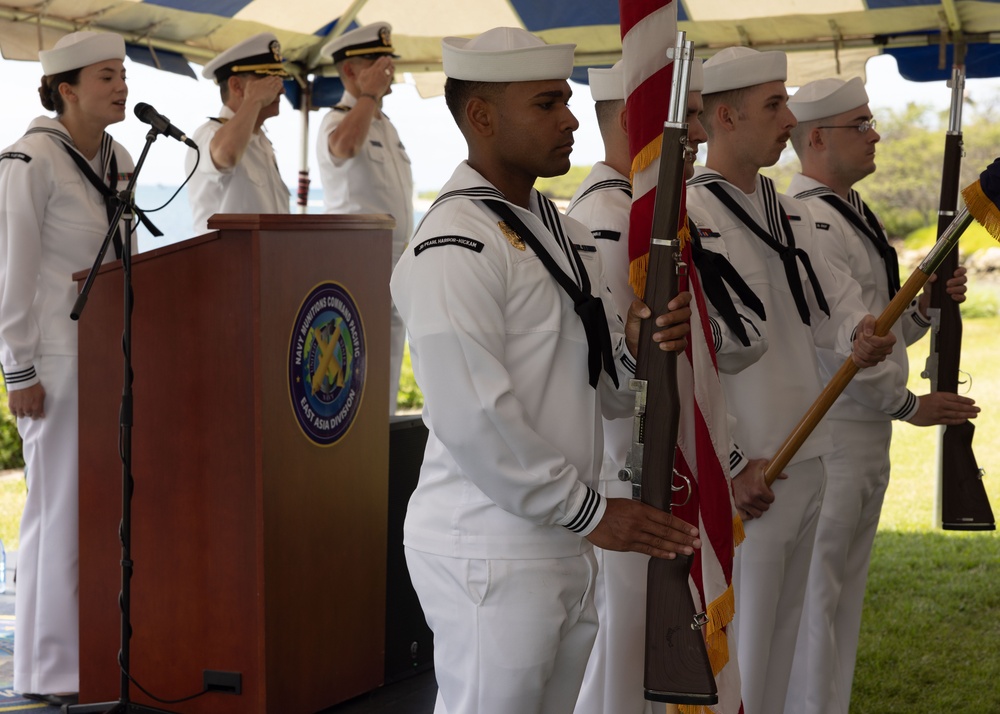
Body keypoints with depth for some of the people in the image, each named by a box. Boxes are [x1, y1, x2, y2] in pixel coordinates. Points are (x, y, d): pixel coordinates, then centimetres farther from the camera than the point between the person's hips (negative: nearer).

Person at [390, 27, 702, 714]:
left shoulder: (569, 234, 14)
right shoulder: (453, 248, -16)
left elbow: (606, 393, 15)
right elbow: (472, 419, -23)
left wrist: (637, 344, -7)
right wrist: (589, 510, -16)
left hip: (567, 548, 9)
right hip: (490, 557, -9)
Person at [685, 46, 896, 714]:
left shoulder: (793, 215, 13)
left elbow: (836, 297, 12)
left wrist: (860, 335, -13)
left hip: (807, 463, 9)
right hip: (745, 479, -8)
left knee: (784, 637, 17)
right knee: (739, 651, -2)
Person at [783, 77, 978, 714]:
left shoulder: (856, 217, 15)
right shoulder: (810, 223, -18)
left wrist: (926, 307, 3)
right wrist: (907, 404, -11)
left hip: (866, 439, 10)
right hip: (828, 439, -10)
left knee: (845, 595, 17)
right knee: (815, 597, -3)